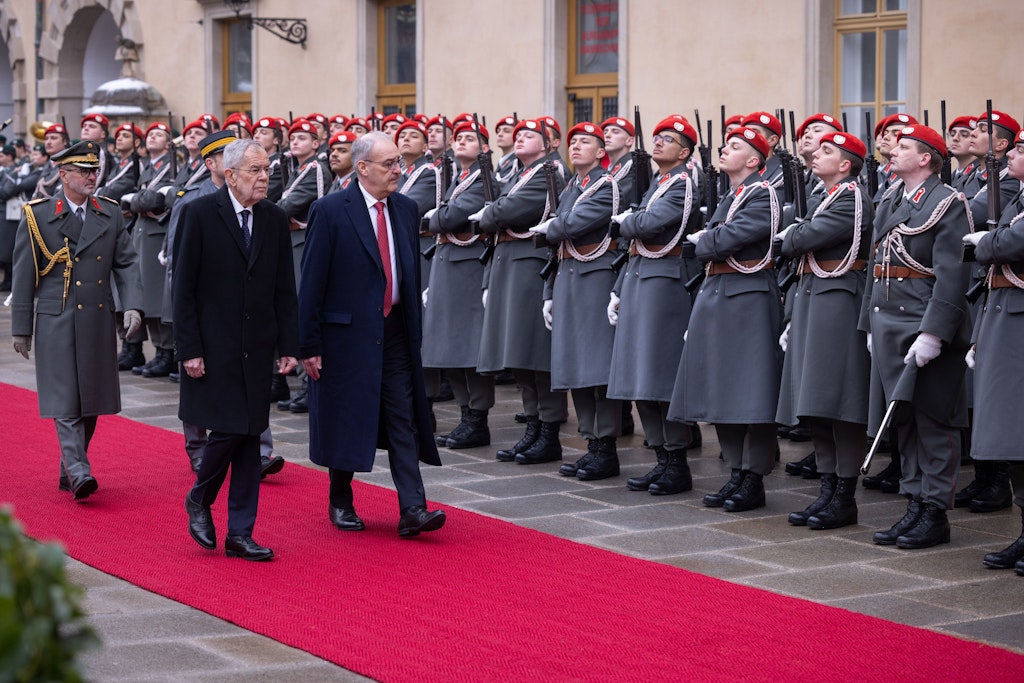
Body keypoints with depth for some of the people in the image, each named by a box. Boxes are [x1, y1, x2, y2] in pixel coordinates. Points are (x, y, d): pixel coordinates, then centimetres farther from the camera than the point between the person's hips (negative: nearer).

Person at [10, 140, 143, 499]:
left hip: (99, 322, 4)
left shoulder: (110, 213, 9)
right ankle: (79, 473, -16)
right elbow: (24, 275, 0)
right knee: (65, 402, -10)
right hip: (56, 322, -4)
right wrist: (21, 328, -1)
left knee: (90, 401, 9)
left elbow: (126, 263, 9)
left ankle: (67, 472, 21)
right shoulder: (38, 216, -2)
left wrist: (133, 305, -7)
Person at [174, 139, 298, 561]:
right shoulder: (199, 214, -7)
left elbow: (285, 289, 10)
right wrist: (189, 349, -11)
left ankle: (239, 534, 10)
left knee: (250, 436, 4)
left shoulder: (274, 219, 7)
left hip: (257, 348, 5)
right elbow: (183, 287, -7)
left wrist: (289, 346, 4)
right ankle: (199, 500, 19)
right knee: (226, 431, -9)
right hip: (214, 347, -4)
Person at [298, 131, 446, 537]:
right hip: (347, 332, -4)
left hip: (395, 332, 4)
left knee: (404, 419, -2)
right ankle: (340, 503, 25)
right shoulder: (330, 211, -10)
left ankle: (412, 510, -4)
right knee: (345, 420, 7)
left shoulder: (406, 209, 7)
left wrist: (414, 329, 12)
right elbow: (312, 281, -9)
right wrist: (309, 344, -11)